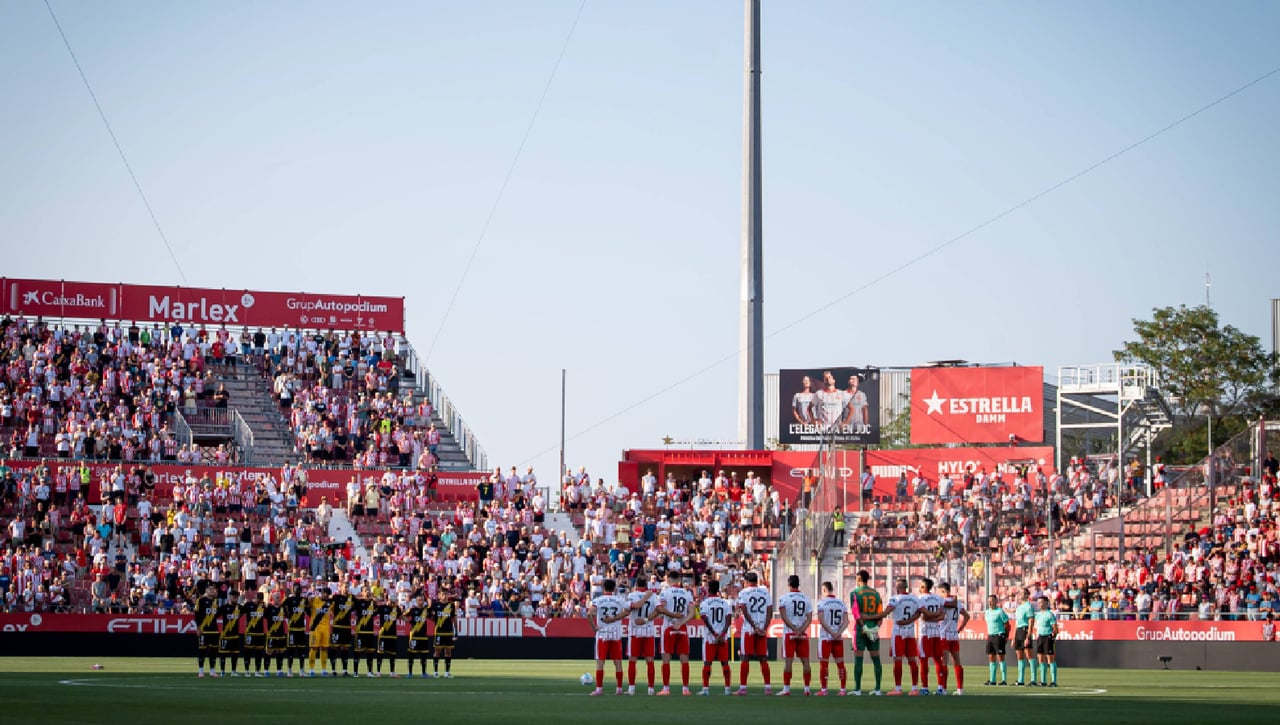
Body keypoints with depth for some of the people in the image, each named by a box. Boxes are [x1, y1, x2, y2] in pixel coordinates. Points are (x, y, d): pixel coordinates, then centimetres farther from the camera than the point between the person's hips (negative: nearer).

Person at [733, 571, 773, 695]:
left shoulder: (743, 593, -1)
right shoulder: (765, 592, 9)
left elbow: (745, 612, -9)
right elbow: (770, 612, 3)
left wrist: (755, 627, -9)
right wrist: (764, 628, -2)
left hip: (748, 629, -3)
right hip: (762, 629, 3)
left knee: (745, 658, -1)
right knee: (763, 658, 7)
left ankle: (743, 687, -4)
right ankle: (768, 687, 5)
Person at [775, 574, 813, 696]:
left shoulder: (784, 598, -3)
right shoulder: (806, 599, 8)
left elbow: (783, 617, -10)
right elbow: (809, 618, 1)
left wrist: (794, 629, -9)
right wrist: (801, 630, -8)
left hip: (789, 632, -3)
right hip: (803, 634, 3)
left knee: (788, 661, -4)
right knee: (805, 661, 6)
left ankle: (786, 689, -8)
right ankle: (807, 689, 6)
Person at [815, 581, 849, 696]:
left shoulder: (822, 603, -6)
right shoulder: (841, 603, 8)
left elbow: (821, 620, -16)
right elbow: (846, 621, 1)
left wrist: (832, 632, -13)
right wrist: (839, 633, -9)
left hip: (825, 637, -4)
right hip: (839, 638, 4)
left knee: (824, 663, 1)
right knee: (840, 663, 7)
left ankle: (823, 689, 1)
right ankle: (842, 689, 5)